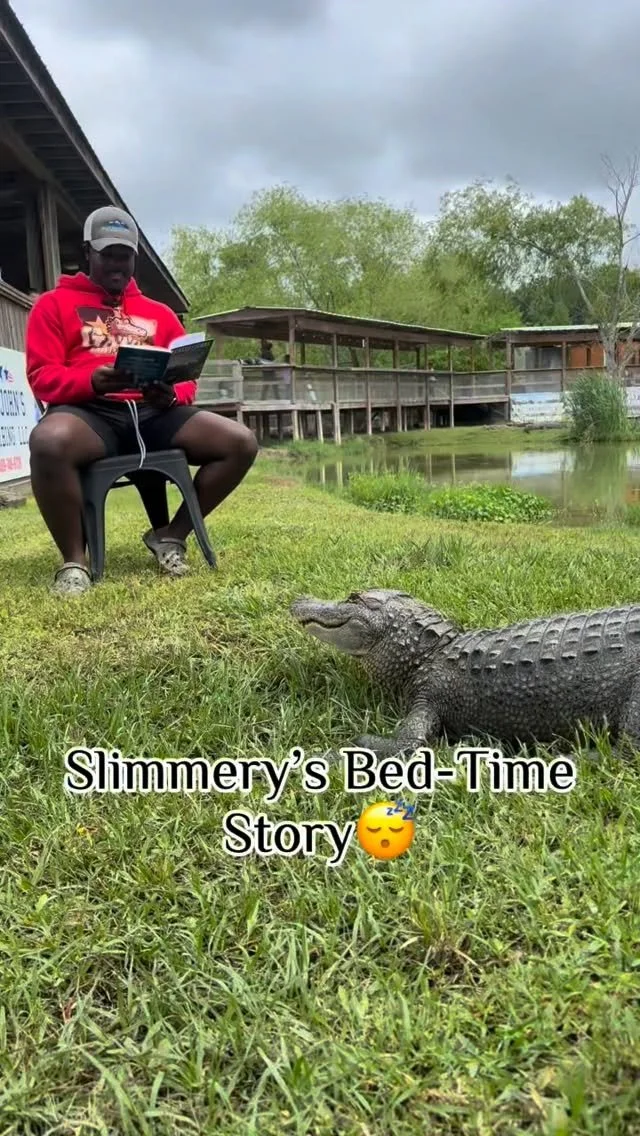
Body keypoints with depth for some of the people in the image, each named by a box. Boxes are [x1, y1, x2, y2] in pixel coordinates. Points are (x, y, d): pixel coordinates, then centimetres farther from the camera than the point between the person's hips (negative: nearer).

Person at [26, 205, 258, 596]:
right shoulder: (54, 304, 15)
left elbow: (187, 377, 17)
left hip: (154, 412, 4)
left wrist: (172, 394, -9)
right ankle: (74, 559, -19)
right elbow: (42, 376, 3)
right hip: (90, 411, -3)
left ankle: (172, 534, -2)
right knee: (49, 441, -41)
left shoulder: (159, 312, 25)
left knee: (242, 442, -18)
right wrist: (91, 381, -19)